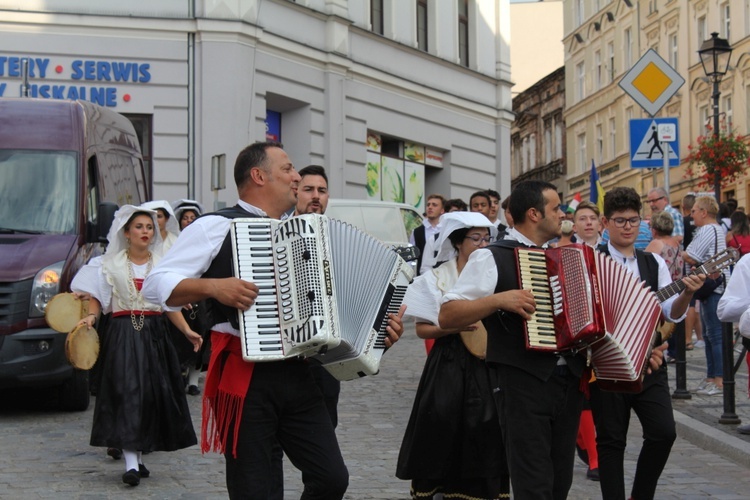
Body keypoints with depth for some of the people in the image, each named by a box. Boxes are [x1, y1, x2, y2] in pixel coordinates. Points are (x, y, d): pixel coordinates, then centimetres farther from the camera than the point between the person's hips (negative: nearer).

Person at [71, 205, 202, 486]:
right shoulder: (111, 264, 7)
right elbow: (97, 298, 3)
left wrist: (187, 331, 0)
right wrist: (91, 316, -17)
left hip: (154, 334, 3)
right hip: (123, 334, -3)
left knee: (151, 394, 2)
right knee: (127, 392, -11)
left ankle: (139, 456, 13)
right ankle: (131, 463, -16)